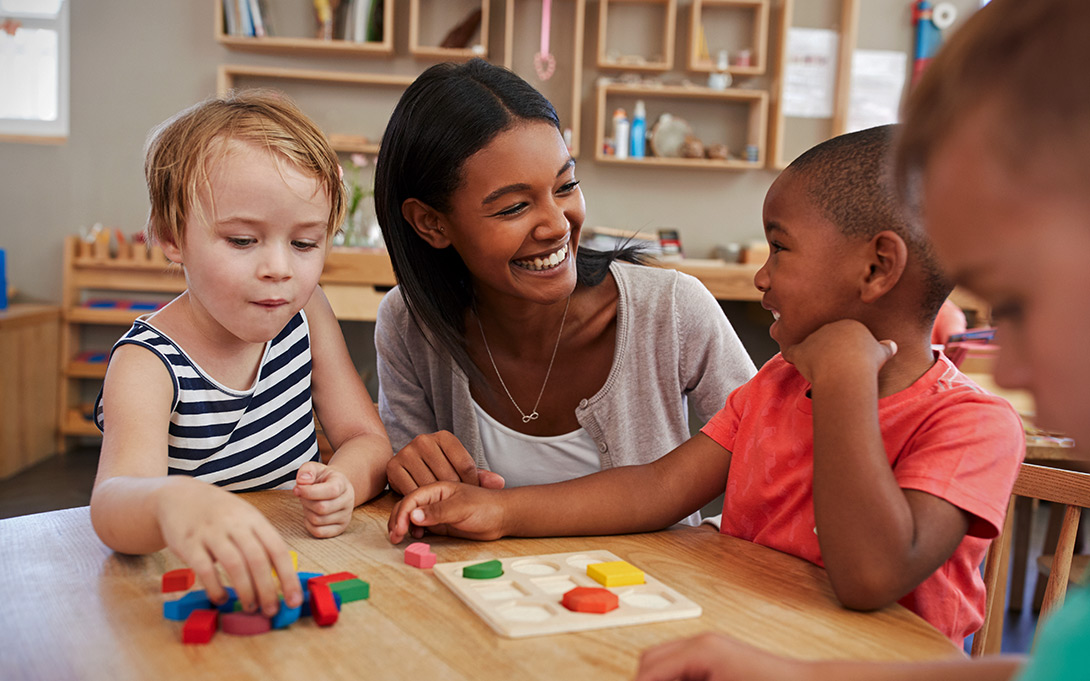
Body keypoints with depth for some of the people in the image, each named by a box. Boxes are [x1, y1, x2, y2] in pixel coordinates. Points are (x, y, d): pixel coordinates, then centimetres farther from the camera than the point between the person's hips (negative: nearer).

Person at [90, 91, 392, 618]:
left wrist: (342, 482, -21)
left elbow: (367, 439, 3)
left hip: (297, 576, 5)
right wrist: (171, 501, -56)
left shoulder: (305, 313, 1)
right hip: (198, 588, -5)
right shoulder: (148, 364, -15)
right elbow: (114, 501, -32)